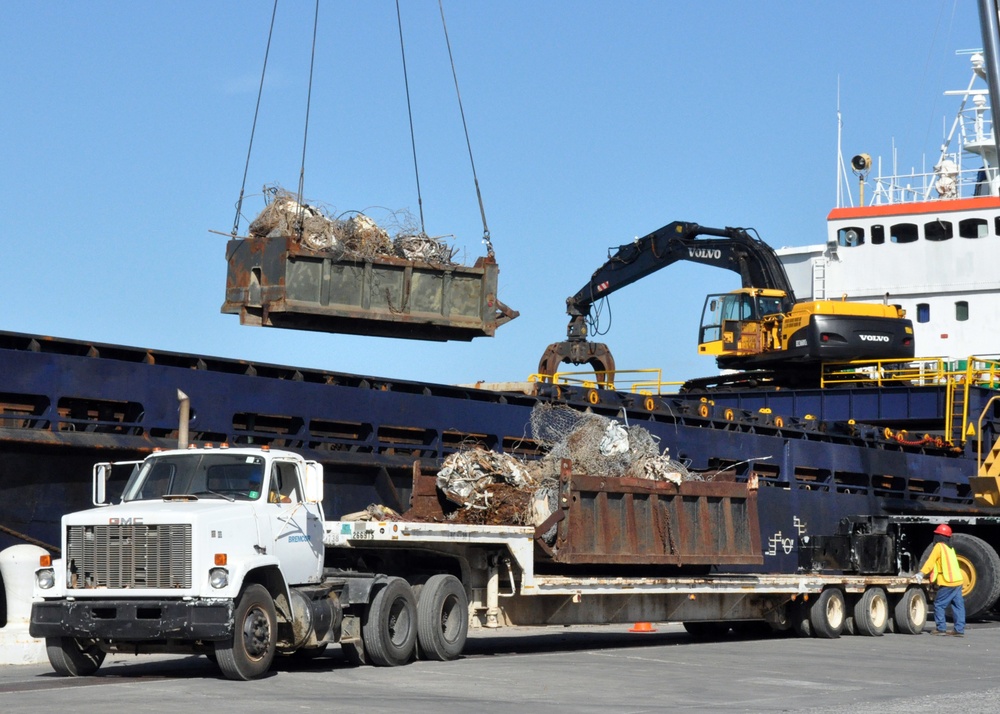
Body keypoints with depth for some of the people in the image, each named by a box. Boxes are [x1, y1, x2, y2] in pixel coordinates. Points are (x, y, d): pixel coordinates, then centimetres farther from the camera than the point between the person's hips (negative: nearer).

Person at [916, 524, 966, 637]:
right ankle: (959, 629, 4)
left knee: (939, 604, 0)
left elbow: (930, 561, -11)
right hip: (957, 580, 8)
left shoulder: (939, 546, -5)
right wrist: (933, 573, 25)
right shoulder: (950, 548, 20)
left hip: (947, 583, -8)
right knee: (958, 605, 6)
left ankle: (940, 628, -2)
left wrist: (921, 573, -11)